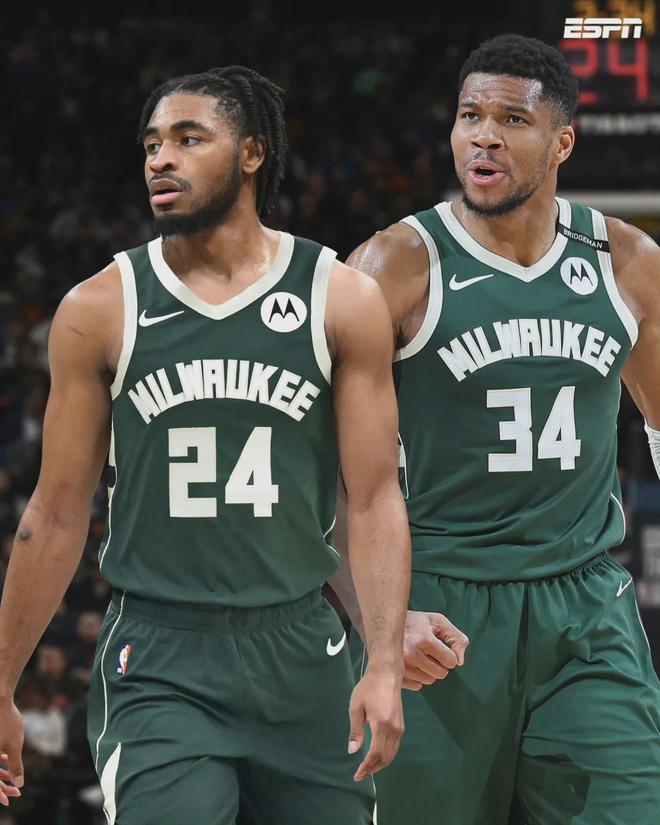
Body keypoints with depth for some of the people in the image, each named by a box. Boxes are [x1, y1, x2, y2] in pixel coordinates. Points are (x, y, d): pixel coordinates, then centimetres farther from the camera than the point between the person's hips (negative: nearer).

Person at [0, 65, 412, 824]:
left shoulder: (343, 301, 2)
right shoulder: (98, 311, 2)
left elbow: (374, 499, 0)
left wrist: (385, 664, -12)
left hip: (299, 654, 1)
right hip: (157, 666, -1)